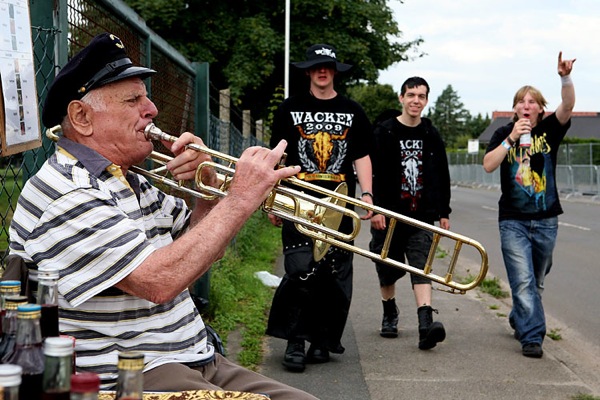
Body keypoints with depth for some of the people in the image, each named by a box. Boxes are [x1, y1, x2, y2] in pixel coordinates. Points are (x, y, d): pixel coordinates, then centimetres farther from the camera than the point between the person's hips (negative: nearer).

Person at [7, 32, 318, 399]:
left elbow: (204, 248, 23)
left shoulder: (134, 183, 16)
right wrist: (241, 197, -20)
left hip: (200, 364, 9)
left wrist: (209, 184, 3)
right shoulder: (64, 196, -16)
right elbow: (159, 281, -26)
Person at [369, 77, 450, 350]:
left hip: (421, 216, 1)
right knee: (388, 270, 11)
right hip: (389, 215, -1)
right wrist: (375, 209, -15)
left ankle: (426, 325, -23)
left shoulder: (431, 135, 9)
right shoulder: (384, 132, -3)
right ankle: (390, 315, 33)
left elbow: (442, 176, 14)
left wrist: (444, 212, 11)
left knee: (421, 268, -12)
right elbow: (372, 173, -7)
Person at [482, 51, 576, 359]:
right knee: (523, 282, -10)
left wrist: (565, 77, -33)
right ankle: (532, 336, -7)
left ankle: (519, 321, 37)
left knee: (536, 282, 15)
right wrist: (511, 138, -21)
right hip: (513, 221, -2)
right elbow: (488, 165, -13)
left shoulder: (549, 130, 3)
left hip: (546, 220, 2)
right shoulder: (504, 133, 2)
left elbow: (568, 106, -16)